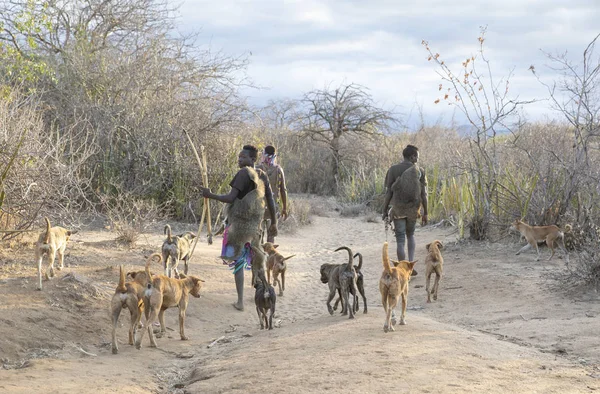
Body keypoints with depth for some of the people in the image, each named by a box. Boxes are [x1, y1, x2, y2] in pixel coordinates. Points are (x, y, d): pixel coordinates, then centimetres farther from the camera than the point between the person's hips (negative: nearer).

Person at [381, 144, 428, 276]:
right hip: (413, 210, 2)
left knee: (400, 240, 2)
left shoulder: (393, 170, -6)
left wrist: (385, 211, 0)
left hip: (398, 210, -1)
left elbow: (388, 192, -7)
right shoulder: (420, 171, -4)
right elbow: (424, 194, -4)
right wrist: (425, 213, 4)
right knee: (410, 235, 24)